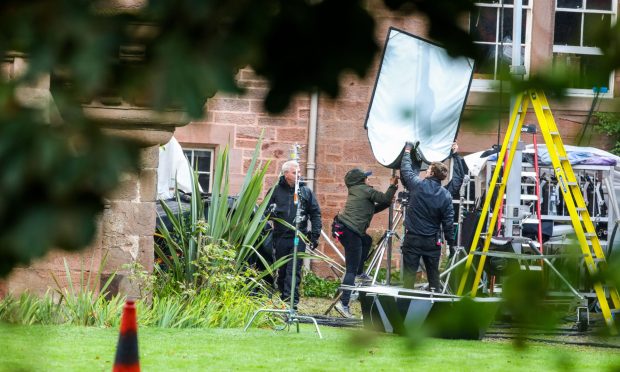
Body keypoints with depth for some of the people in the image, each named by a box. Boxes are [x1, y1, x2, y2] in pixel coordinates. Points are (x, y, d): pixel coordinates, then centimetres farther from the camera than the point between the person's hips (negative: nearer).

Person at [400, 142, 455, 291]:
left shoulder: (417, 185, -12)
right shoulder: (445, 196, -6)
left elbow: (406, 169, 6)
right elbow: (448, 222, -4)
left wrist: (407, 152, 22)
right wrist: (451, 243, 6)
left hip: (412, 239, -2)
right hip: (432, 242, 2)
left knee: (409, 274, 3)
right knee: (433, 274, 10)